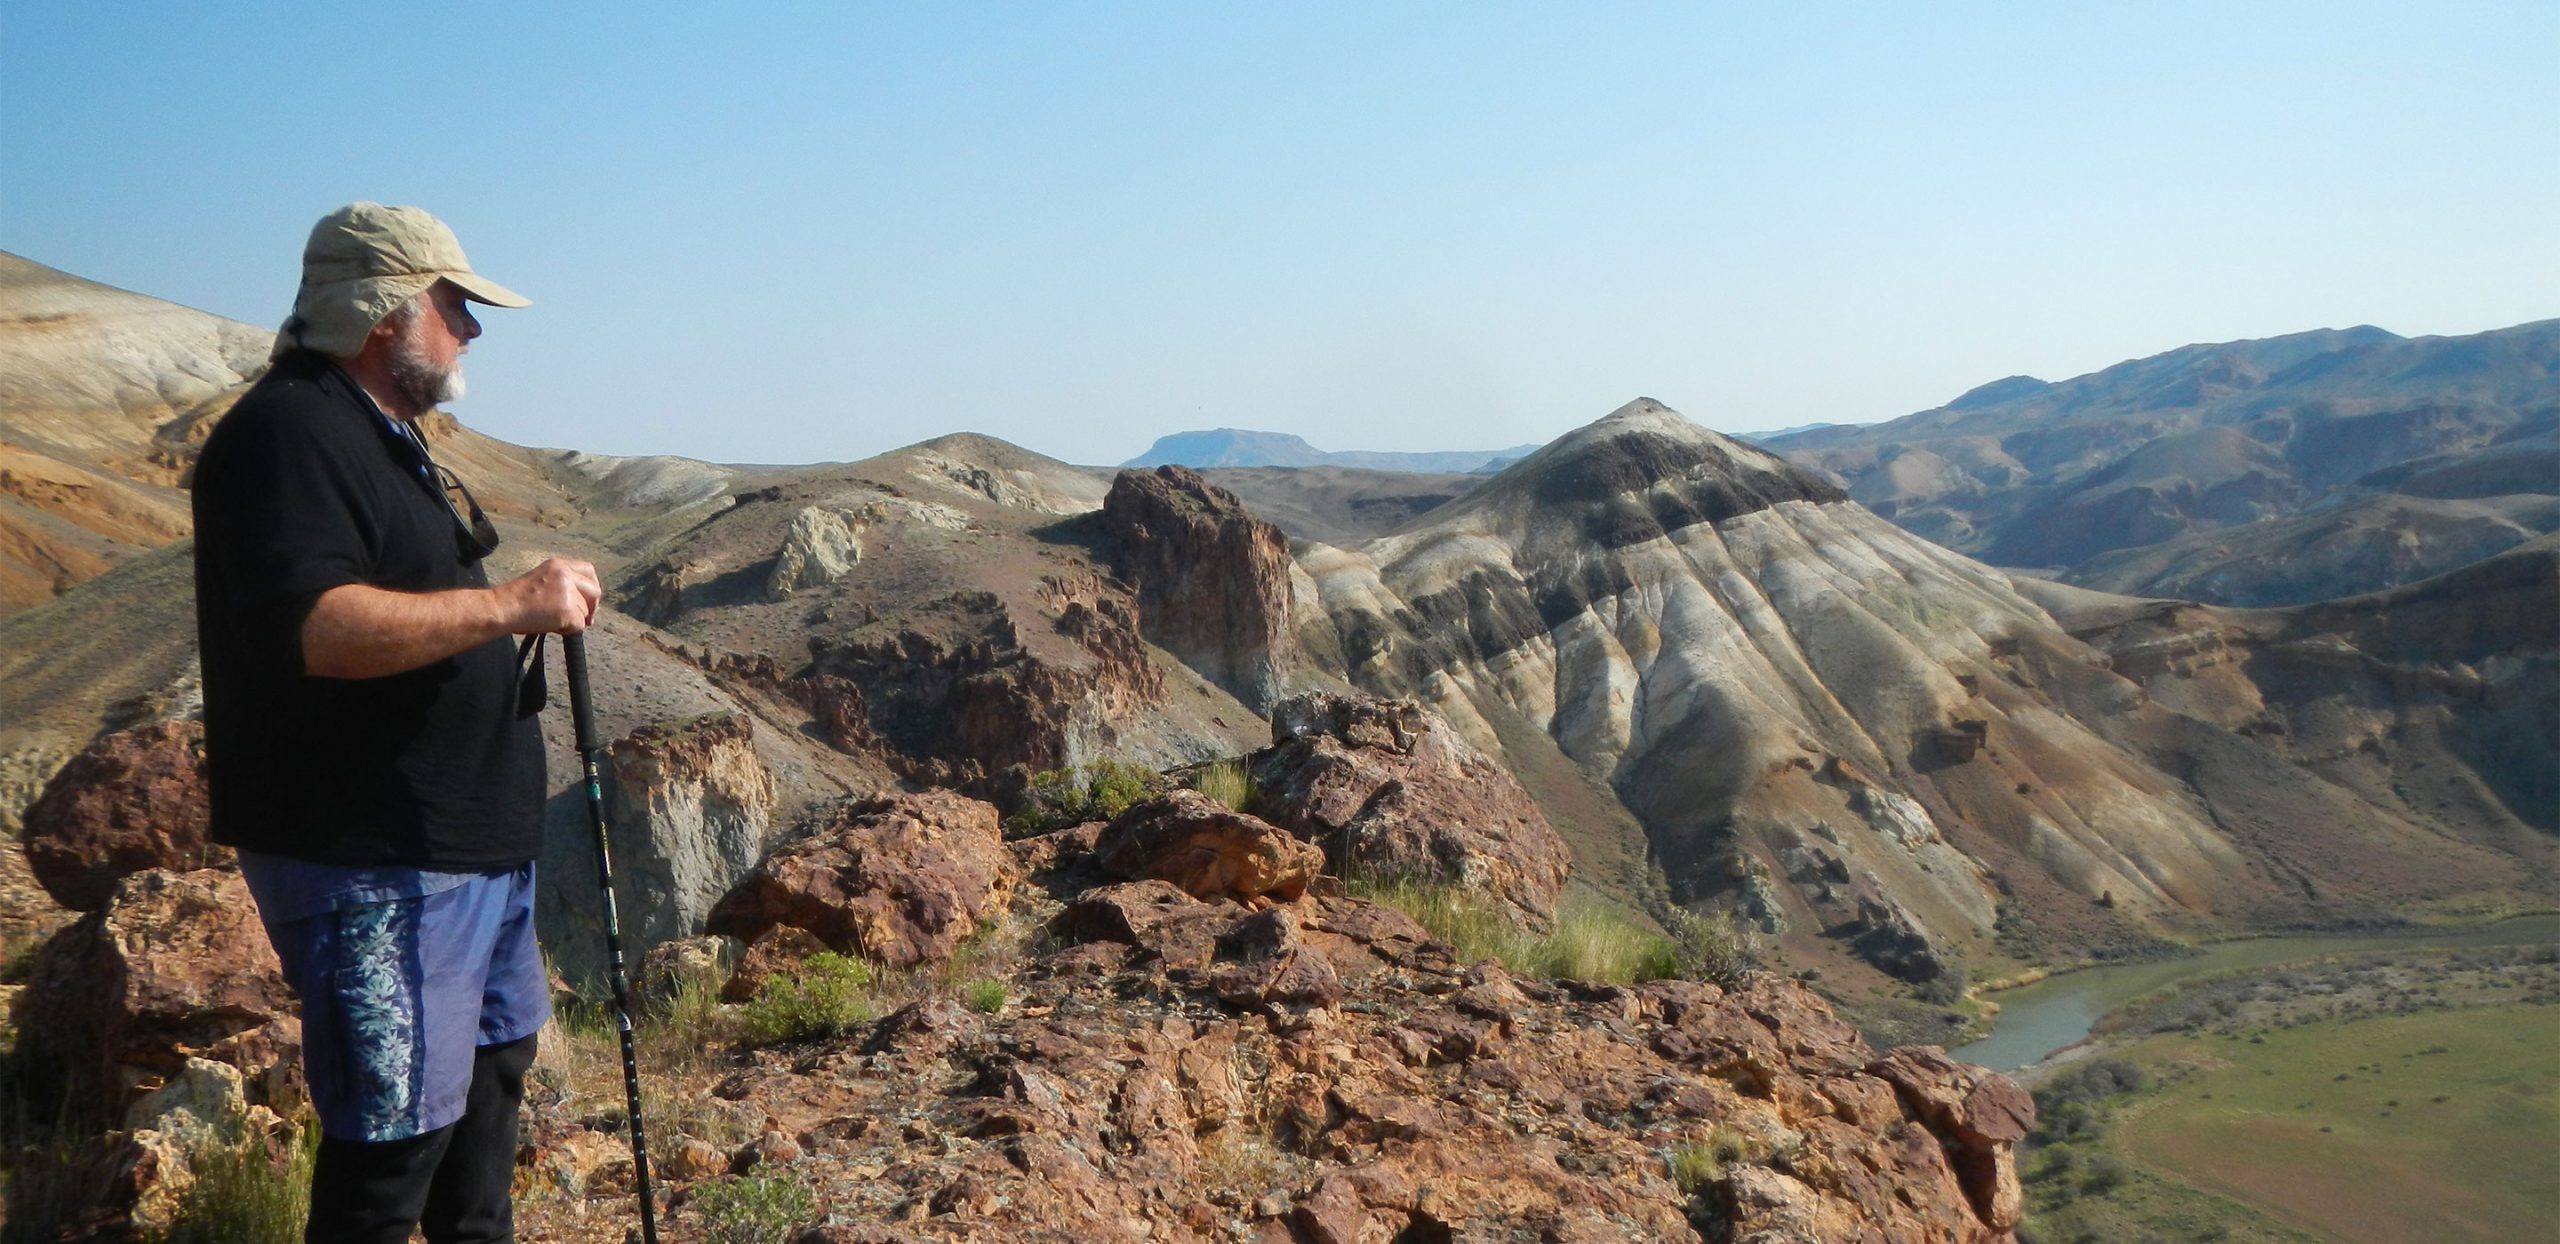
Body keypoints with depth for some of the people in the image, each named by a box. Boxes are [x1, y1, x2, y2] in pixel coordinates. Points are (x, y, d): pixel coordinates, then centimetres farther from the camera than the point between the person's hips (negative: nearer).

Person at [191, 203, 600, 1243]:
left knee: (494, 1055, 25)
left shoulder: (381, 430, 16)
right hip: (366, 856, -11)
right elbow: (310, 627, -32)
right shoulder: (289, 431, -18)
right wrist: (509, 605, -31)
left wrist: (537, 608, 15)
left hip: (468, 838, 11)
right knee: (396, 1123, -5)